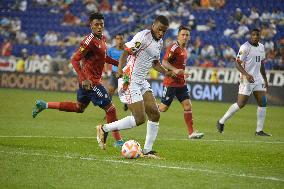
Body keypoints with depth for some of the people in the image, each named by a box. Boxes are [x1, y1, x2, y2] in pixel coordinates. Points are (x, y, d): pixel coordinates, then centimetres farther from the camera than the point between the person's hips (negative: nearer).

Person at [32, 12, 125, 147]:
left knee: (79, 108, 23)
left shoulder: (102, 38, 7)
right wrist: (83, 79, -29)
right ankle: (118, 141, 6)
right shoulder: (90, 41, -20)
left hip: (91, 80, 10)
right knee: (110, 109, -5)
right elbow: (75, 60, -21)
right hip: (90, 81, -10)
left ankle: (43, 105, 26)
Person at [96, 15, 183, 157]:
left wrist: (168, 73, 15)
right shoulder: (143, 36, -15)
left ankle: (147, 150, 9)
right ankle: (104, 129, 3)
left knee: (155, 114, 1)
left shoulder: (159, 42, 14)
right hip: (130, 81, -9)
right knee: (140, 119, -12)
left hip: (142, 82, 9)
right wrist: (121, 70, -34)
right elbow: (125, 53, -20)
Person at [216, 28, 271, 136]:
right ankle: (221, 122, 7)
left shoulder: (261, 47, 12)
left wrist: (265, 80, 19)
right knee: (240, 104, -9)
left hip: (258, 79, 7)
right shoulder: (245, 47, -12)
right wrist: (246, 75, -28)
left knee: (263, 102, -1)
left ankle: (259, 130, 3)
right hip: (247, 79, -7)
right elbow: (237, 63, -15)